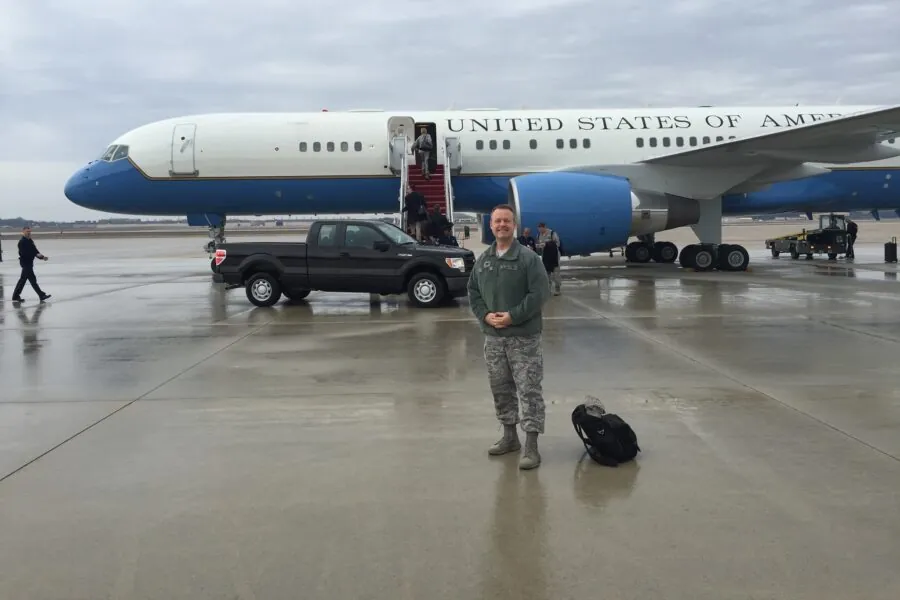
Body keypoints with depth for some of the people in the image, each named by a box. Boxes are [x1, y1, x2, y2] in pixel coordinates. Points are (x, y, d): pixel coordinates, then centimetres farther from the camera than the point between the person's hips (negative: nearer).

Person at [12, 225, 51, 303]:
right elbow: (24, 253, -23)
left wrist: (42, 256, -3)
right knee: (32, 279, -7)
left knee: (23, 279, 13)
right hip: (25, 262, -10)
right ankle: (41, 295, -6)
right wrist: (36, 254, -28)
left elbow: (34, 250, 13)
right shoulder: (22, 241, -14)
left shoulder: (30, 241, 14)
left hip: (29, 262, 10)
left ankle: (15, 296, 20)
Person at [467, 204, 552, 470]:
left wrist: (513, 316, -19)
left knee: (530, 391, -4)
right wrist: (486, 315, -5)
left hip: (524, 337, -6)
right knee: (500, 389, 15)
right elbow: (473, 292, 12)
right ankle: (509, 435, 30)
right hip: (493, 337, 6)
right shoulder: (483, 260, 9)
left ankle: (531, 446, 1)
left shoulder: (529, 258, -9)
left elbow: (540, 293, -14)